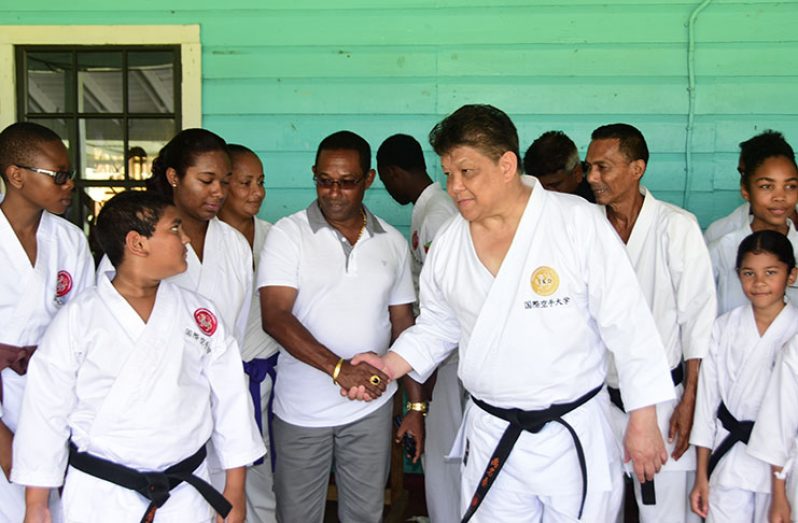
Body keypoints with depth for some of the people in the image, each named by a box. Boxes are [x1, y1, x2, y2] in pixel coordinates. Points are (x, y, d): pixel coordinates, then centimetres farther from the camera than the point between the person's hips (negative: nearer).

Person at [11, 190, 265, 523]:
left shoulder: (199, 313, -1)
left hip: (185, 495, 2)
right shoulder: (77, 318, -6)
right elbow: (46, 412, -2)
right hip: (99, 496, -2)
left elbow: (230, 400, 3)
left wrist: (235, 491, 4)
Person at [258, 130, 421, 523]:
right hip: (300, 411, -2)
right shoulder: (288, 234, -6)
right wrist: (338, 367, -28)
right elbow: (275, 317, -17)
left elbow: (403, 325, 9)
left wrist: (416, 405, 7)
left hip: (372, 409, 2)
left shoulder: (392, 243, 4)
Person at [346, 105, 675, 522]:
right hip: (490, 438, 4)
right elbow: (439, 325, 13)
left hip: (575, 437, -3)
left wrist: (643, 421, -8)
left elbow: (628, 325, -11)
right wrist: (391, 364, -4)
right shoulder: (447, 244, -1)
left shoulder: (579, 222, -14)